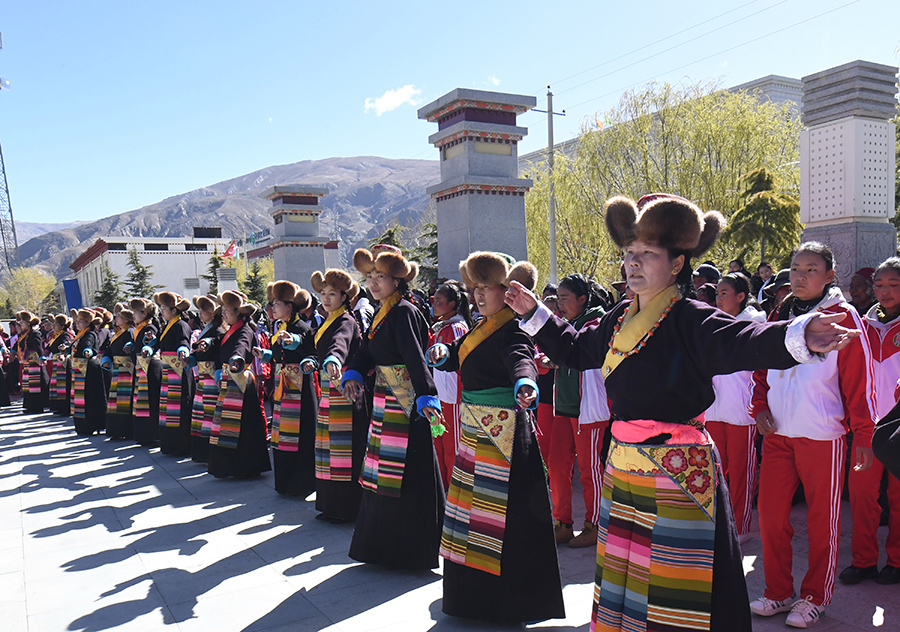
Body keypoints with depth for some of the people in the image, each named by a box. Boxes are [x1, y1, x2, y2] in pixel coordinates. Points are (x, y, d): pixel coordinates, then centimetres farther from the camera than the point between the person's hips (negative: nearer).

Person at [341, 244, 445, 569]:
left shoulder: (404, 312, -15)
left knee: (407, 475, -4)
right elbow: (366, 349, 12)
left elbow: (415, 357, -27)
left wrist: (426, 397, -36)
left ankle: (412, 549, 9)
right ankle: (385, 545, 30)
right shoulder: (382, 313, 14)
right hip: (385, 401, 10)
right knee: (385, 474, 17)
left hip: (407, 403, -10)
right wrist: (353, 374, -7)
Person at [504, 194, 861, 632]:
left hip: (676, 473, -7)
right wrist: (534, 313, 28)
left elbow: (741, 341, -30)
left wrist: (797, 336, -49)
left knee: (672, 591, 1)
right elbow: (575, 349, 25)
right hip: (622, 470, 7)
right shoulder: (619, 319, 10)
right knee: (623, 578, 20)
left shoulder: (689, 320, -12)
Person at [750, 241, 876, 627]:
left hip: (822, 436, -4)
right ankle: (777, 592, 24)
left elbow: (859, 381, -5)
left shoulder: (842, 317, -4)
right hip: (777, 434, 5)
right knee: (770, 514, 8)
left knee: (822, 519, 7)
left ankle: (814, 597, 23)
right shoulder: (778, 316, 9)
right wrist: (760, 406, 1)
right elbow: (761, 367, 16)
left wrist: (864, 435, -7)